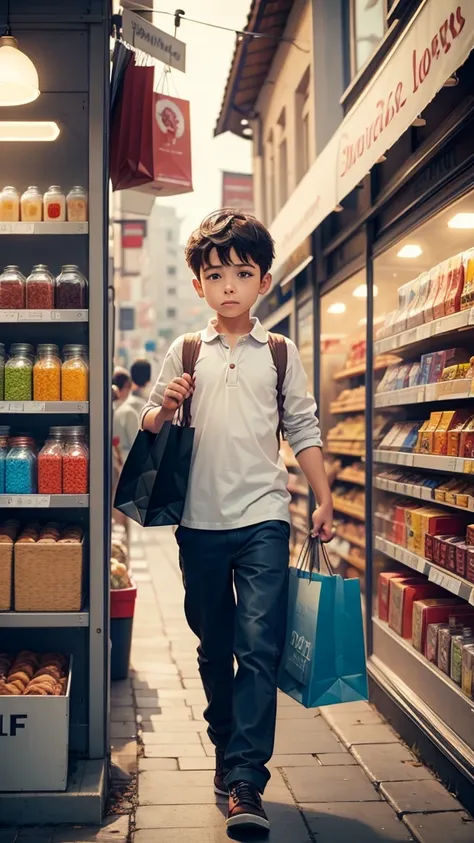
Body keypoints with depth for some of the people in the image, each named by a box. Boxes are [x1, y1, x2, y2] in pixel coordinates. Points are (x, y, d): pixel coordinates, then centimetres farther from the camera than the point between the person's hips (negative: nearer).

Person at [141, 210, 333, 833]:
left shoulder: (280, 353, 5)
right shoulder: (185, 353, 6)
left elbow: (304, 431, 8)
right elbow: (150, 428, 10)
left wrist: (325, 502, 4)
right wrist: (164, 408, -12)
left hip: (262, 518, -2)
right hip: (200, 521, 2)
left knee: (258, 645, -9)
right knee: (214, 645, 13)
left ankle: (246, 780, -6)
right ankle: (227, 747, 31)